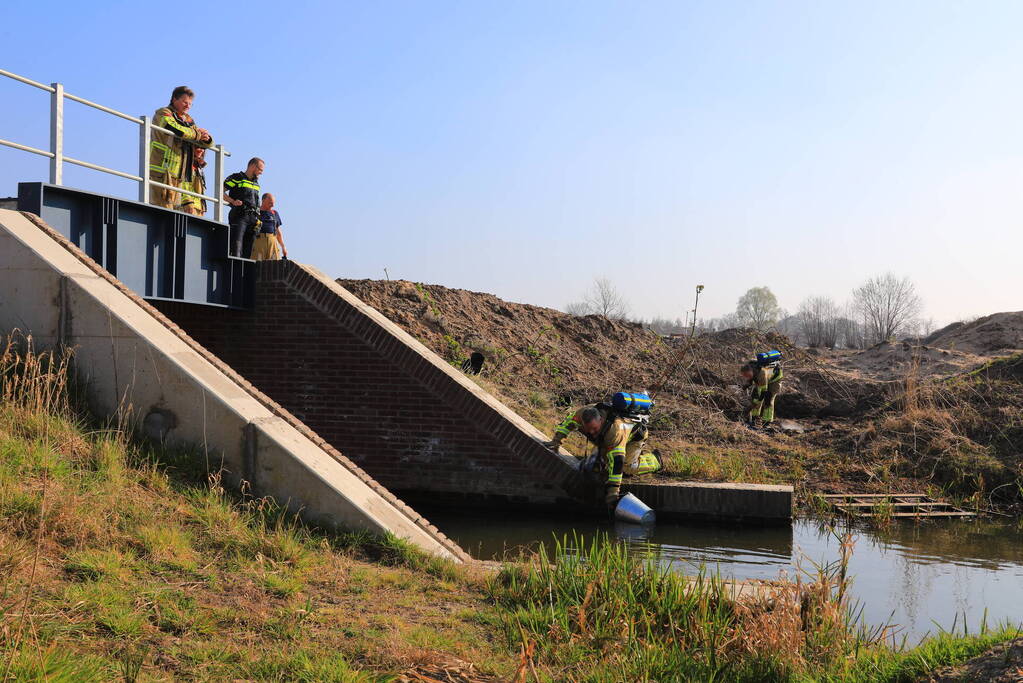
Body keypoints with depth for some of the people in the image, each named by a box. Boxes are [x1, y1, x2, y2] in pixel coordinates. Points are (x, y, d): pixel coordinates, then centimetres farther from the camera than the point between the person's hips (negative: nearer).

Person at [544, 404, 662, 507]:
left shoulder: (615, 431, -48)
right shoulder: (584, 413, -33)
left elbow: (616, 462, -51)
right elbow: (568, 423, -12)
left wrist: (613, 490, -54)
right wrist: (555, 442, -12)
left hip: (633, 435, -7)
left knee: (627, 469, -20)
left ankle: (654, 459, 9)